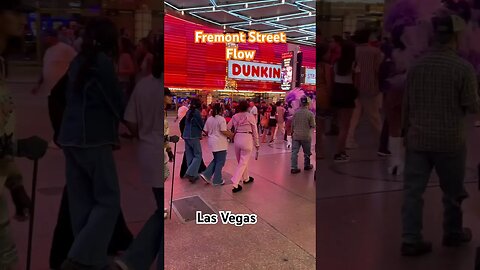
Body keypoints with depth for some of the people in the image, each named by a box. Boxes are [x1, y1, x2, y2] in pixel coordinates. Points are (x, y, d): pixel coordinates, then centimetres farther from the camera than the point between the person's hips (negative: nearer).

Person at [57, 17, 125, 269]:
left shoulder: (78, 62, 14)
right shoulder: (102, 61, -8)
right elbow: (117, 102, -5)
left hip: (70, 138, 8)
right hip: (93, 140, -8)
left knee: (81, 202, 9)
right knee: (108, 201, 0)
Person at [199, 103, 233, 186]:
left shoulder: (209, 119, 6)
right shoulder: (221, 119, -15)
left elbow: (205, 131, 9)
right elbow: (223, 131, -19)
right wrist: (232, 135, -7)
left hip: (212, 142, 7)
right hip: (220, 143, -7)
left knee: (216, 160, 21)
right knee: (220, 161, 5)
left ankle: (206, 174, 9)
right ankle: (217, 180, 10)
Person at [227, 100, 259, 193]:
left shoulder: (235, 116, 6)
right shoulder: (250, 116, -4)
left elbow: (227, 128, 5)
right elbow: (255, 131, -1)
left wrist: (232, 136, 21)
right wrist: (257, 143, 8)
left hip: (237, 138, 5)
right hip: (247, 139, -5)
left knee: (241, 161, 22)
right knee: (243, 162, -1)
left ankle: (246, 178, 40)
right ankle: (235, 184, -10)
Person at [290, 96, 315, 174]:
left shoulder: (296, 112, -3)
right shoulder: (310, 113, -12)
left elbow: (292, 124, 4)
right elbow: (313, 126, -9)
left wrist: (292, 132, 18)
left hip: (296, 135, 2)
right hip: (306, 136, -2)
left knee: (294, 152, 4)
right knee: (307, 152, 16)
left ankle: (294, 168, -1)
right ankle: (307, 166, 31)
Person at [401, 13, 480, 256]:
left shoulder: (416, 65, 0)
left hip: (418, 139, 3)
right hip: (450, 140, -3)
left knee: (413, 190, 7)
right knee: (453, 191, 17)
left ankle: (411, 240, 7)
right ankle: (453, 234, 34)